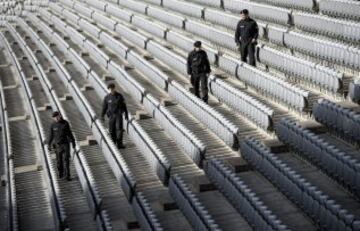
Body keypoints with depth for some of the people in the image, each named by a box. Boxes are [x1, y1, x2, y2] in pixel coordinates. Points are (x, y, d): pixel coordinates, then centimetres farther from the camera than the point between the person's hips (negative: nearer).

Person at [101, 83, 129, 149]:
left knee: (119, 128, -12)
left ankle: (119, 143, -11)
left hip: (118, 114, -1)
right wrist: (102, 116, 0)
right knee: (112, 130, 2)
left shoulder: (119, 96, 1)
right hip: (111, 115, 1)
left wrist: (126, 114, 7)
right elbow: (104, 107, 7)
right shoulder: (107, 98, 1)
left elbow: (124, 106, 7)